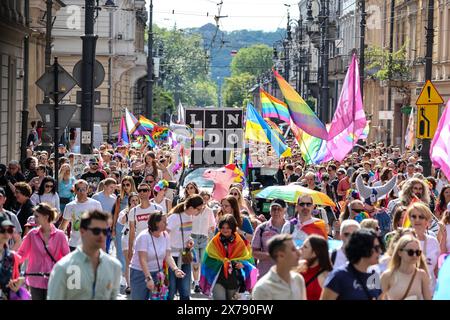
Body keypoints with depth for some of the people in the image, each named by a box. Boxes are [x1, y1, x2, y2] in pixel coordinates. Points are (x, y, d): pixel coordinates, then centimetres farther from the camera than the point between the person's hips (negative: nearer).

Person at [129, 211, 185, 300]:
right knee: (139, 297, 0)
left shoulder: (165, 236, -2)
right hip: (140, 272, -5)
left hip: (157, 273, 5)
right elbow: (143, 260, -23)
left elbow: (168, 256, -4)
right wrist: (148, 278, -31)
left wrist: (175, 269, -22)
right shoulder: (144, 236, -18)